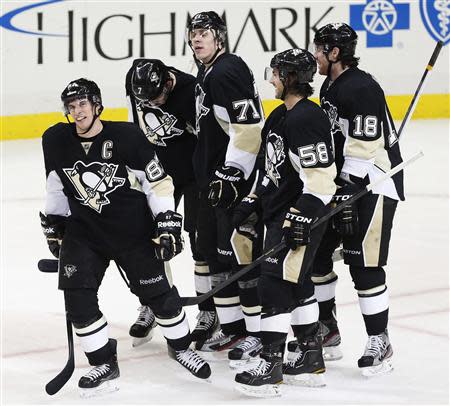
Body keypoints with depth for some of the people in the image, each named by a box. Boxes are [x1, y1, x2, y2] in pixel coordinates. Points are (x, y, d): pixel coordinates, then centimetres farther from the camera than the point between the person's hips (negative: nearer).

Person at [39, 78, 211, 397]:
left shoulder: (127, 136, -16)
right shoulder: (56, 141, -5)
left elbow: (158, 183, -9)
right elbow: (55, 185, 13)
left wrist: (168, 223, -12)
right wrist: (52, 222, 16)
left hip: (134, 227, -3)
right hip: (83, 230, 3)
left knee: (158, 291, 4)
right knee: (77, 295, -10)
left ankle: (180, 345, 31)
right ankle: (104, 363, 4)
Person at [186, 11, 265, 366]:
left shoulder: (227, 71, -16)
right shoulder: (207, 74, 17)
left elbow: (249, 127, -24)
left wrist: (231, 174, -25)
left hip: (238, 181, -11)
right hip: (216, 180, 11)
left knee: (242, 253, -9)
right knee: (215, 250, 14)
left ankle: (257, 334, -3)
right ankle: (233, 328, 23)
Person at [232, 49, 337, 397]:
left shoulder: (306, 119, -19)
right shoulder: (281, 115, 14)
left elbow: (321, 177, -23)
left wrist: (301, 218, -24)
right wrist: (253, 202, 18)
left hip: (302, 215, -11)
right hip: (281, 213, 11)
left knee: (276, 283, -11)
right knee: (297, 284, 16)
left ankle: (271, 365, -8)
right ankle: (311, 361, 25)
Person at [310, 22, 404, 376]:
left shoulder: (363, 89, -20)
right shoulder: (329, 86, 11)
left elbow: (363, 151, -24)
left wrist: (348, 198, -26)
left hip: (374, 185, -10)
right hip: (343, 181, 10)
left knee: (364, 265, -9)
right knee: (316, 251, 11)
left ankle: (379, 343, 3)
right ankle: (326, 328, 24)